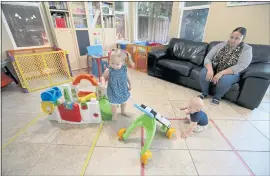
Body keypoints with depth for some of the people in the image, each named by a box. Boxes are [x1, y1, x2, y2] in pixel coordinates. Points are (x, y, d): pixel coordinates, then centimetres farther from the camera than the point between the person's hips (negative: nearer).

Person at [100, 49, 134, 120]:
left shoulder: (124, 69, -15)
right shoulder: (108, 70, -24)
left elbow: (127, 77, 3)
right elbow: (103, 77, -11)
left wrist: (130, 84, 14)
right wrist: (103, 84, -30)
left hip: (123, 90, 4)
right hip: (113, 91, -3)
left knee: (123, 102, 26)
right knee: (114, 105, 11)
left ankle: (123, 112, 57)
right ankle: (114, 117, 40)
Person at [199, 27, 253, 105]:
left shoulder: (247, 49, -8)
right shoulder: (220, 45, -2)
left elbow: (240, 66, -21)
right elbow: (207, 58, -9)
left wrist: (221, 73, -32)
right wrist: (210, 69, -30)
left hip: (231, 73, -2)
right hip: (214, 69, 2)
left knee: (224, 79, -36)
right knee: (203, 73, -29)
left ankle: (217, 97, -5)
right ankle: (204, 93, -3)